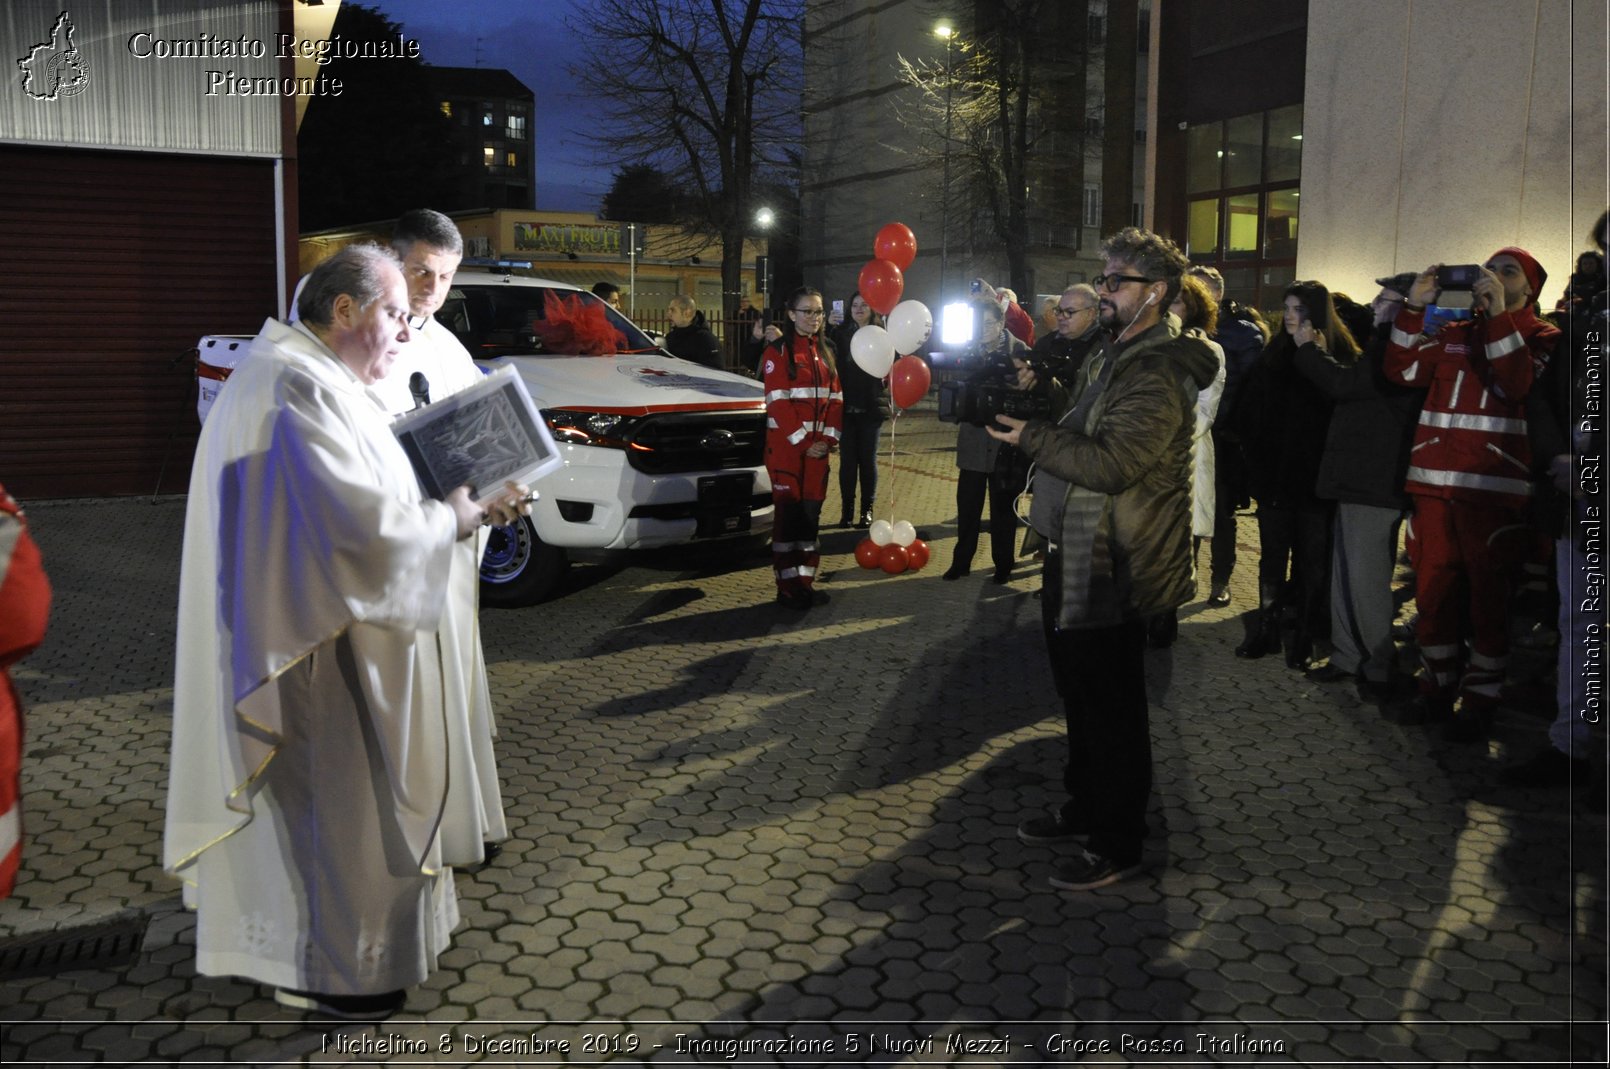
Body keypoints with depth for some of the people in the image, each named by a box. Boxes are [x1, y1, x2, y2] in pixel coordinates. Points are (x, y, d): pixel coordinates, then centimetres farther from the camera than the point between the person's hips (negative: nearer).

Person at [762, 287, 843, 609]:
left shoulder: (825, 350, 13)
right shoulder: (778, 350, -6)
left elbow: (835, 398, 10)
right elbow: (778, 402, -13)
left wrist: (829, 438, -3)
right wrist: (803, 442, -16)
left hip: (818, 445, 6)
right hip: (786, 445, -6)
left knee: (811, 512, 7)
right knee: (788, 512, -3)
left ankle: (806, 580, 14)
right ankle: (787, 586, 1)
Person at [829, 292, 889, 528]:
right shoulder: (840, 332, 5)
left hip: (871, 406, 0)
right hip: (846, 406, 0)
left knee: (867, 458, 5)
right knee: (847, 459, 2)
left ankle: (867, 509, 12)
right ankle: (847, 509, 9)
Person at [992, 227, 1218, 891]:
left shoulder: (1159, 374, -19)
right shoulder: (1111, 357, 15)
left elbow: (1111, 462, -29)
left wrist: (1031, 436, -23)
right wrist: (1037, 412, 9)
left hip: (1113, 569, -10)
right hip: (1075, 556, 10)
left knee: (1111, 709, 1)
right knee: (1080, 694, 21)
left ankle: (1116, 844, 15)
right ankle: (1084, 810, 37)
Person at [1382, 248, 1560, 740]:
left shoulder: (1542, 337, 6)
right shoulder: (1453, 334, 18)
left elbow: (1520, 385, -14)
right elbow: (1401, 369, 5)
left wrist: (1498, 315, -15)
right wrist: (1415, 307, -3)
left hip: (1494, 490, -4)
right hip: (1435, 483, 4)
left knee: (1488, 597, 1)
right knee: (1432, 590, 7)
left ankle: (1480, 698, 11)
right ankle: (1438, 686, 21)